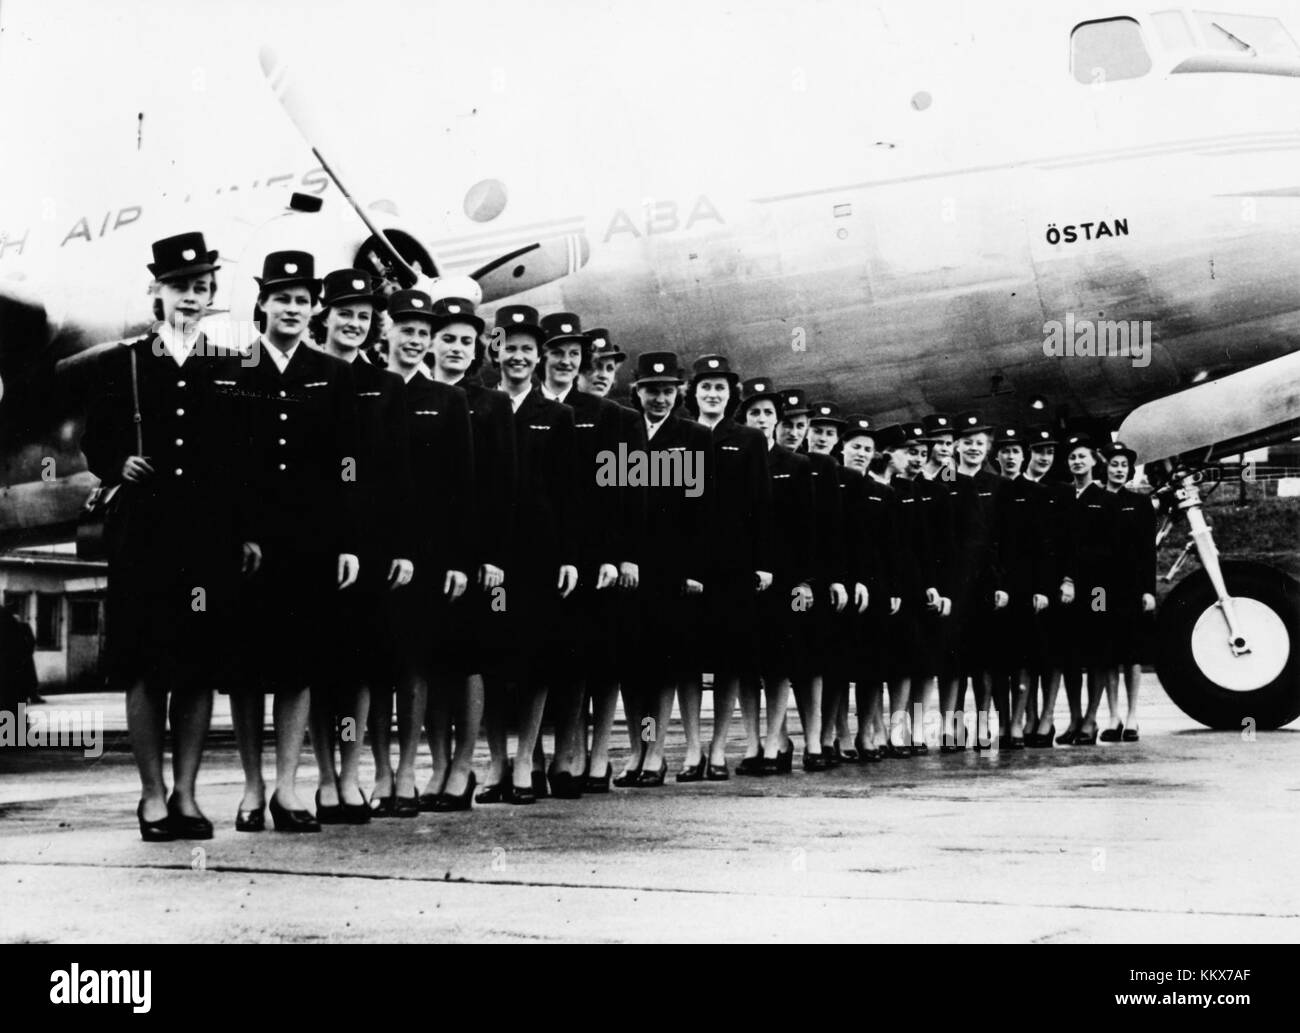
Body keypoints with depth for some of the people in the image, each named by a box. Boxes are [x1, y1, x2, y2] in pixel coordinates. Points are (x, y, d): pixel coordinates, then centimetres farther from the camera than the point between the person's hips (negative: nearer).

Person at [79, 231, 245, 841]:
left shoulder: (232, 370, 9)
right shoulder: (122, 365, 9)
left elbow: (248, 460, 7)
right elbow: (94, 444, 10)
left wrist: (248, 533, 1)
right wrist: (118, 466, -11)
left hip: (212, 538, 1)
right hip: (142, 533, 0)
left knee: (200, 668, 2)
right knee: (143, 666, 1)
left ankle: (184, 794, 10)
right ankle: (152, 795, 10)